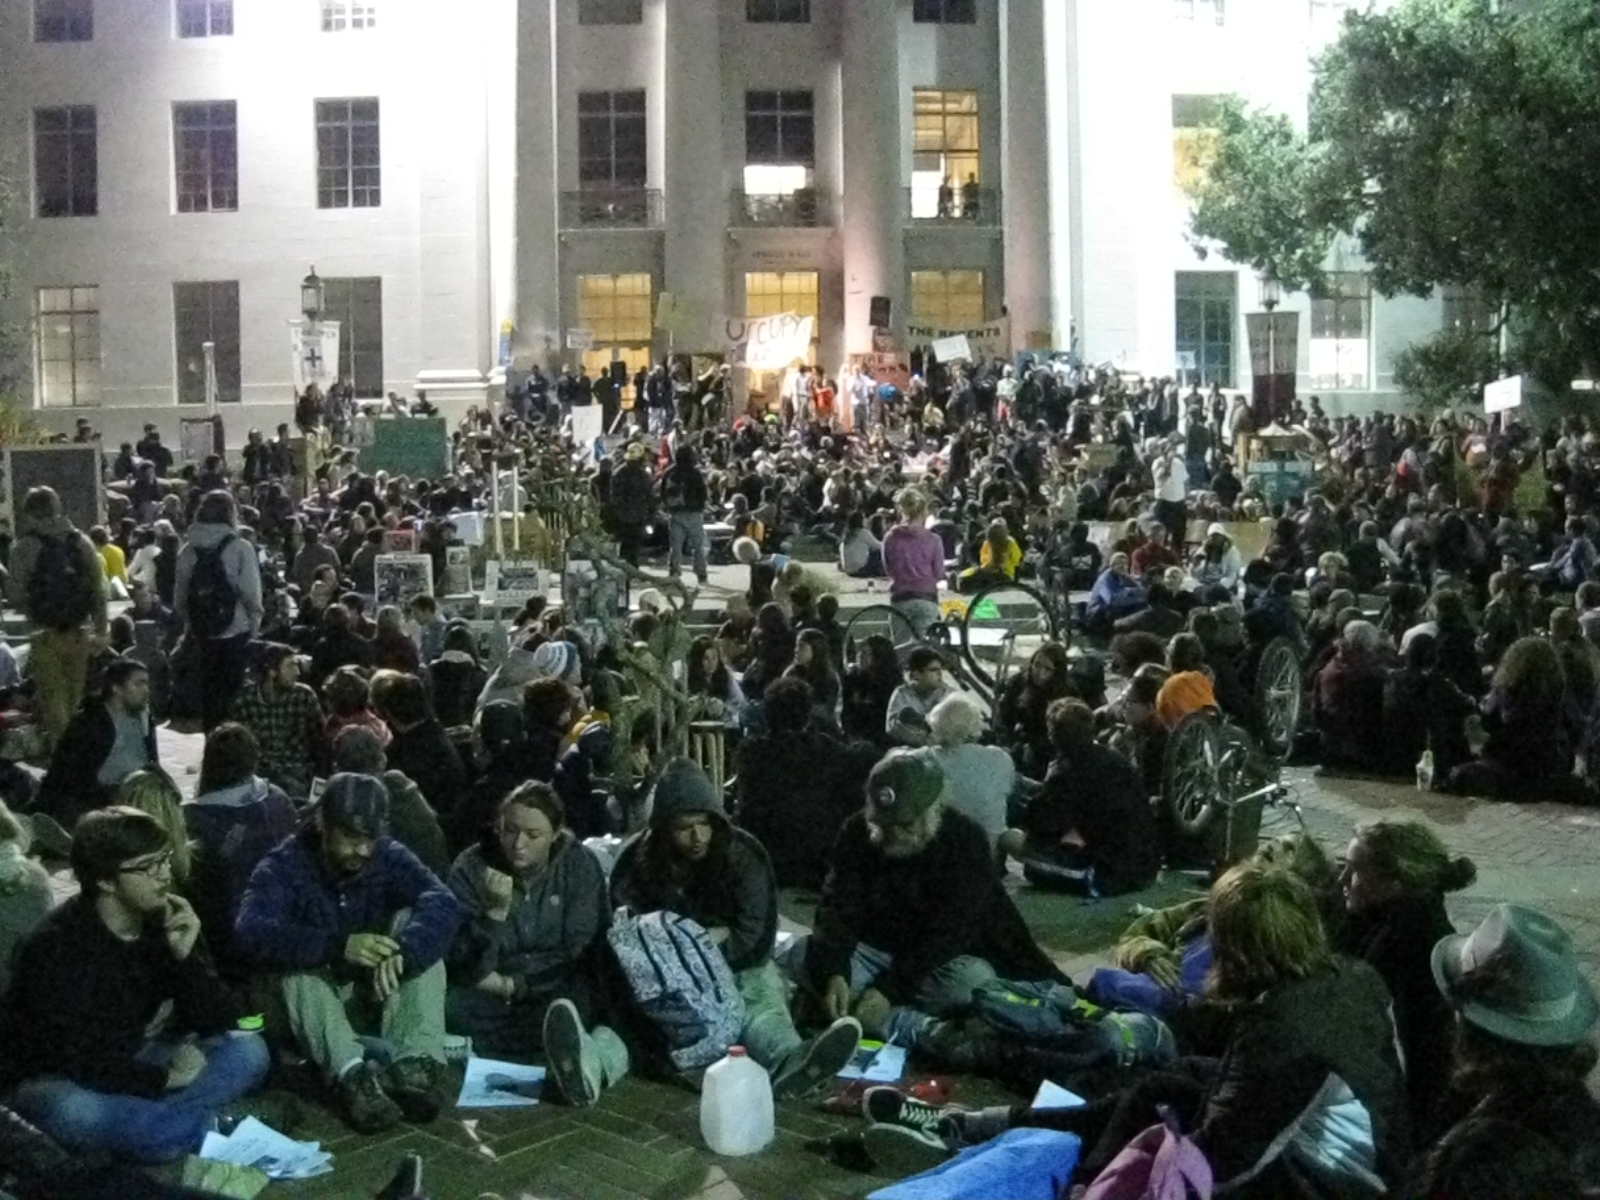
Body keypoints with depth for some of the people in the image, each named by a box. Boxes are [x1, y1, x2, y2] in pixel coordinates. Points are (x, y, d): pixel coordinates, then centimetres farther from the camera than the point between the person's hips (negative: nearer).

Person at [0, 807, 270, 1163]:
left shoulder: (168, 921, -7)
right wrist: (162, 1079, -17)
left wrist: (187, 957, -23)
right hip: (59, 1080, -6)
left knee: (248, 1049, -12)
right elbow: (78, 1060, -27)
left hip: (131, 1064, 6)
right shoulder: (57, 945, -23)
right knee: (75, 1112, -40)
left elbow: (222, 1023, -8)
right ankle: (207, 1128, -22)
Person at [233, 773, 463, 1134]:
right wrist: (339, 945, -48)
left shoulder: (390, 857, -9)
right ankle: (352, 1075, -54)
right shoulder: (283, 866, -15)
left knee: (415, 925, -22)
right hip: (313, 1005, -2)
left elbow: (443, 904, -28)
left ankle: (414, 1063, -39)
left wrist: (401, 952, -49)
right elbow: (252, 933, -35)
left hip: (376, 994, 2)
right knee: (297, 961, -32)